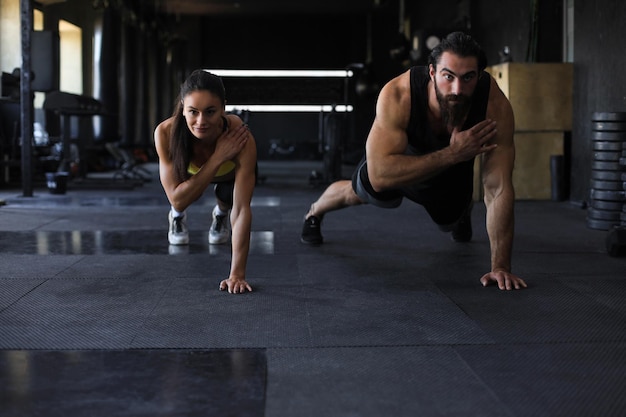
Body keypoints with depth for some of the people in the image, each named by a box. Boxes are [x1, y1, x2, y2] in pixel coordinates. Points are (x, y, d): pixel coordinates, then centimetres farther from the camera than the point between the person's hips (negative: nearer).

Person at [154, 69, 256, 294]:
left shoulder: (240, 137, -44)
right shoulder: (166, 132, -41)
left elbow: (242, 209, -45)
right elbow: (177, 198, -40)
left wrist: (237, 274, -51)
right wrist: (217, 159, -49)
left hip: (229, 171, 0)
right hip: (189, 169, 0)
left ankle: (221, 214, 18)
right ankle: (177, 217, 17)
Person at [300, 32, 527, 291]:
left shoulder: (496, 106, -41)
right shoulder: (397, 96, -46)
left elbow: (499, 189, -39)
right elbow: (380, 175, -51)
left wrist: (500, 266, -42)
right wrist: (453, 153, -56)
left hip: (451, 174, 2)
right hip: (399, 157, -2)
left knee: (449, 221, 29)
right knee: (356, 194, 25)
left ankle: (463, 210, 68)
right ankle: (314, 213, 61)